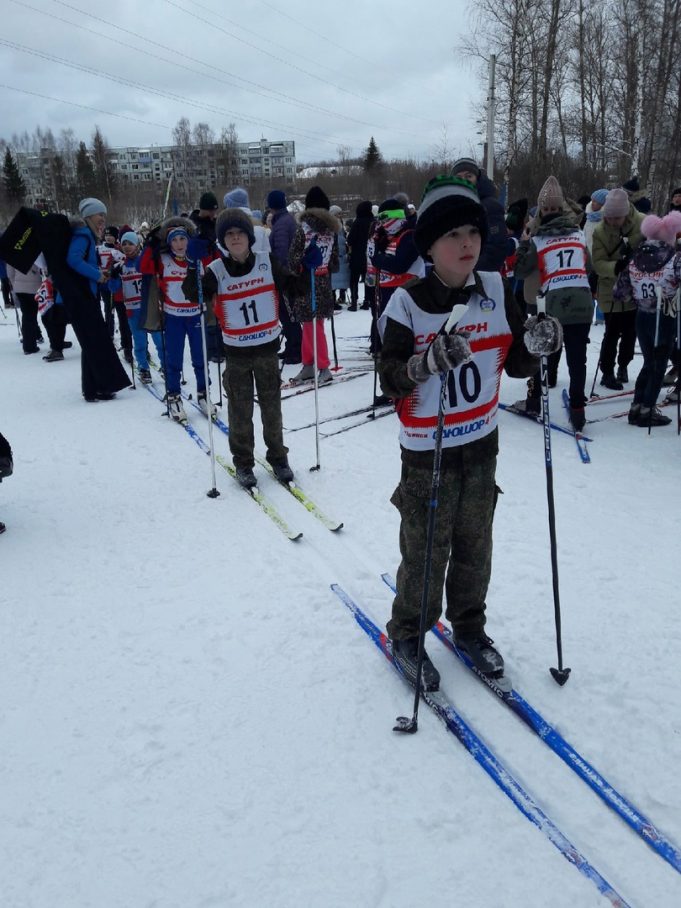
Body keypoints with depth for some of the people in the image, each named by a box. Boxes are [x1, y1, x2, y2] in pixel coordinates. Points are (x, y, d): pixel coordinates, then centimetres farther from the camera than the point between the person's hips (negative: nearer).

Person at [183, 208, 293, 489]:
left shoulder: (268, 262, -4)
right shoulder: (216, 270, -7)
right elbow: (194, 295, -20)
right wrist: (193, 267, -35)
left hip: (268, 347, 1)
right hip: (236, 351, -1)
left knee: (272, 407, 11)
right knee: (240, 410, 7)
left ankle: (278, 457, 27)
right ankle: (243, 462, 22)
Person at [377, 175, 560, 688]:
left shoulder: (496, 291, -1)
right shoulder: (407, 303, -13)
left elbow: (516, 365, 5)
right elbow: (390, 380, -15)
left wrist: (536, 344, -16)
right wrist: (428, 361, -33)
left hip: (482, 444, 4)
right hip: (427, 450, -4)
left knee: (475, 546, 16)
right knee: (426, 552, 3)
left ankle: (469, 626, 38)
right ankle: (406, 635, 26)